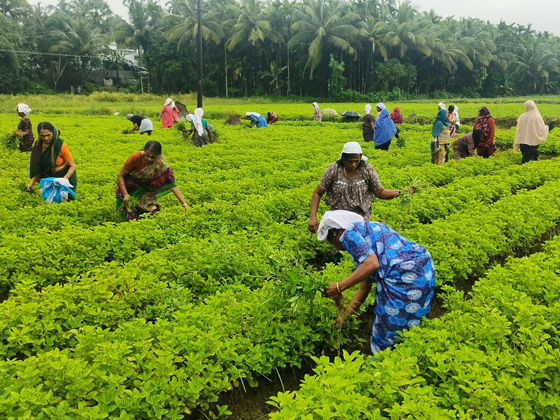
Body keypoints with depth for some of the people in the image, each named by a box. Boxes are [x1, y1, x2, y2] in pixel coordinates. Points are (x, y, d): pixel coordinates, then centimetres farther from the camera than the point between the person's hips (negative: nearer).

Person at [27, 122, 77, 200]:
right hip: (49, 179, 4)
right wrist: (32, 182, -14)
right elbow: (38, 167, -4)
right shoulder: (38, 145, -9)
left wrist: (65, 179, -33)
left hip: (65, 179, -4)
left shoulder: (61, 146, -23)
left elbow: (73, 166, -19)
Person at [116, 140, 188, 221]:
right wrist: (125, 195, -24)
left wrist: (184, 204, -34)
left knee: (151, 210, -15)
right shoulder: (136, 157, -29)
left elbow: (172, 184, -27)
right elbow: (120, 175, -18)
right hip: (130, 189, -2)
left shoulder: (161, 165, -25)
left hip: (146, 189, 2)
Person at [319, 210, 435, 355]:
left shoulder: (349, 233, 1)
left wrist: (339, 287, -10)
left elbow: (372, 264, -18)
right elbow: (364, 288, 27)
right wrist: (343, 316, 33)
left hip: (405, 275, -10)